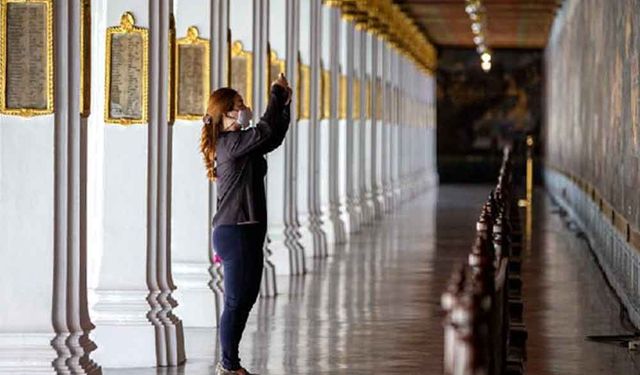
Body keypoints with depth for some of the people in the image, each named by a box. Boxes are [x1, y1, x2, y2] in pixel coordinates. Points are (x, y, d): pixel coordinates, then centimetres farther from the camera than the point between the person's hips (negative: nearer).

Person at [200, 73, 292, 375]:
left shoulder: (240, 144, 14)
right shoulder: (230, 143, -14)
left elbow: (273, 139, 20)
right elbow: (265, 131, -25)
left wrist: (284, 104, 8)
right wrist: (277, 94, -14)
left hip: (248, 231, 10)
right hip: (234, 232, -10)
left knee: (247, 297, 15)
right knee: (236, 300, -4)